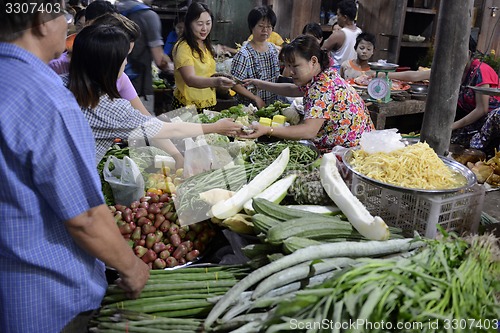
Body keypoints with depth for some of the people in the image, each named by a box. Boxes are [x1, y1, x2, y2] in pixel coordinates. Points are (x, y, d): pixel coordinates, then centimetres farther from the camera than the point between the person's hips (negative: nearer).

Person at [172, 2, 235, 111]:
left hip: (208, 104, 8)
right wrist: (216, 81, -48)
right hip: (188, 106, -7)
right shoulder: (183, 47, -17)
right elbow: (190, 79, -31)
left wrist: (221, 81, 0)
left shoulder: (206, 45, 9)